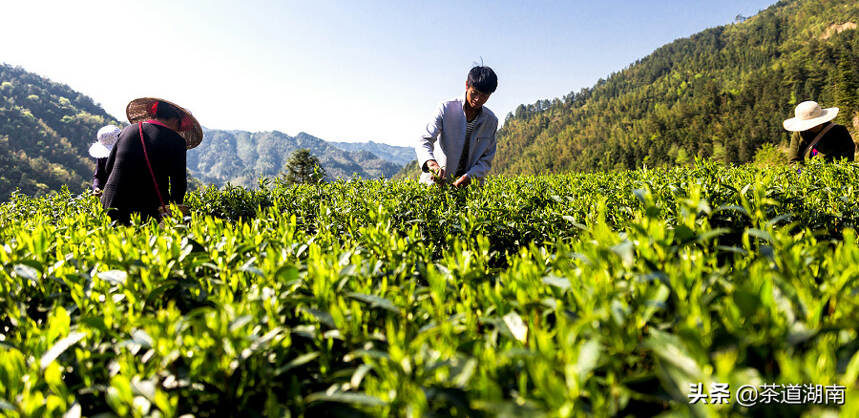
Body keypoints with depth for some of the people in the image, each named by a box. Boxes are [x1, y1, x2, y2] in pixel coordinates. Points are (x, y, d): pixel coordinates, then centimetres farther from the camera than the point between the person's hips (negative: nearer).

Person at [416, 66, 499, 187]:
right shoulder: (446, 108, -5)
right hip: (436, 181, -2)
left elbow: (486, 160, 4)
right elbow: (424, 141, -12)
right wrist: (431, 163, -34)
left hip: (469, 184, 2)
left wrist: (468, 177, -15)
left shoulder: (491, 121, 4)